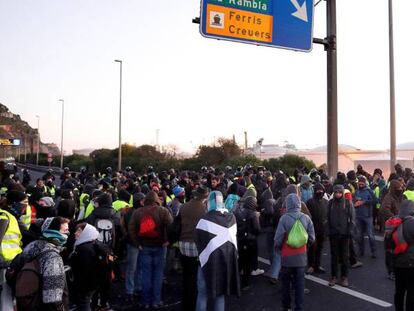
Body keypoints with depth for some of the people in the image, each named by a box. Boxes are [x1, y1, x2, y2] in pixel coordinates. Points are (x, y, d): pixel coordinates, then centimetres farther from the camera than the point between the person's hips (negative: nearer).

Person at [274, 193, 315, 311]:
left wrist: (279, 248, 6)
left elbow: (278, 239, -14)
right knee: (300, 283, 11)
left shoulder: (284, 218, -17)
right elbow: (312, 238, -2)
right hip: (301, 256, 2)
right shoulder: (306, 218, -7)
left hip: (287, 256, -2)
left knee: (286, 283, 16)